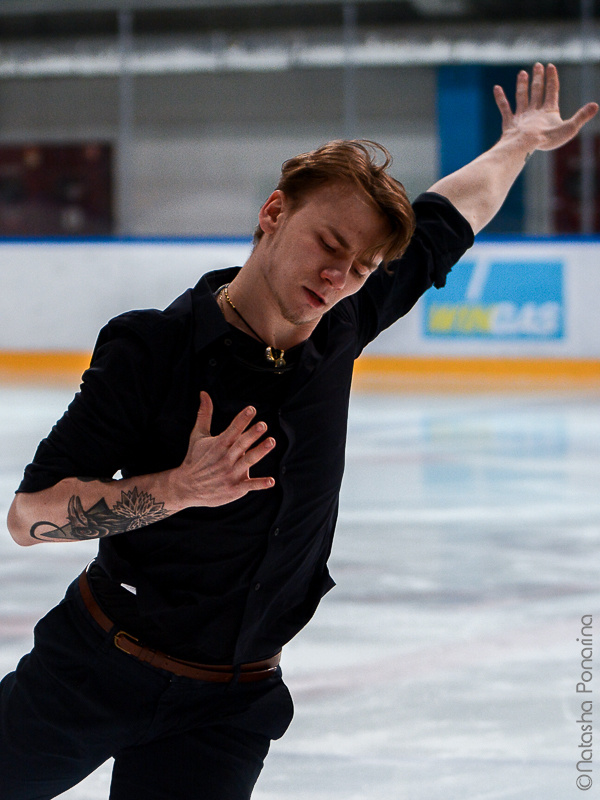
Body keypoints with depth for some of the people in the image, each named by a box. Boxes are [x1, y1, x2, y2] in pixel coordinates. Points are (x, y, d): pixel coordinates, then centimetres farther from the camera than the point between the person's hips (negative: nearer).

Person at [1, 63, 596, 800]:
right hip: (90, 674, -3)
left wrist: (521, 142, 31)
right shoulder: (151, 349, -16)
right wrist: (178, 488, -30)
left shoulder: (339, 332, -2)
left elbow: (448, 219, 17)